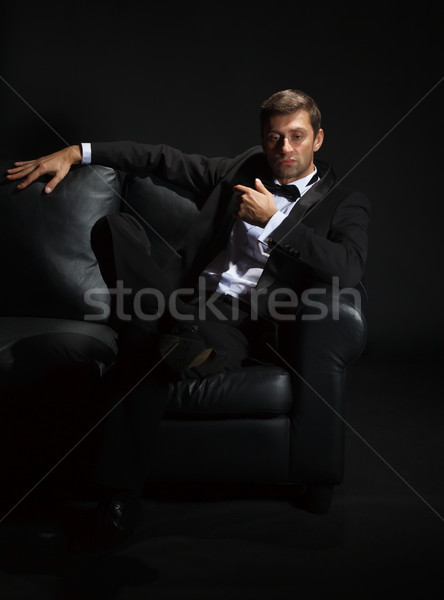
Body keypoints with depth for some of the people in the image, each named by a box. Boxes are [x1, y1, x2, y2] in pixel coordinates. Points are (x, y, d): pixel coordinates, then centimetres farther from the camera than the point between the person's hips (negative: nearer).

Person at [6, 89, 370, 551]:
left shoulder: (345, 204, 7)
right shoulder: (241, 169, 19)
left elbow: (349, 269, -13)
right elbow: (163, 159, 19)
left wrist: (272, 219, -14)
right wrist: (75, 153, 11)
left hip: (243, 325, -5)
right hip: (189, 295, 5)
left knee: (145, 345, -36)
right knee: (114, 226, -17)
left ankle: (123, 492, -25)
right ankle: (179, 331, -27)